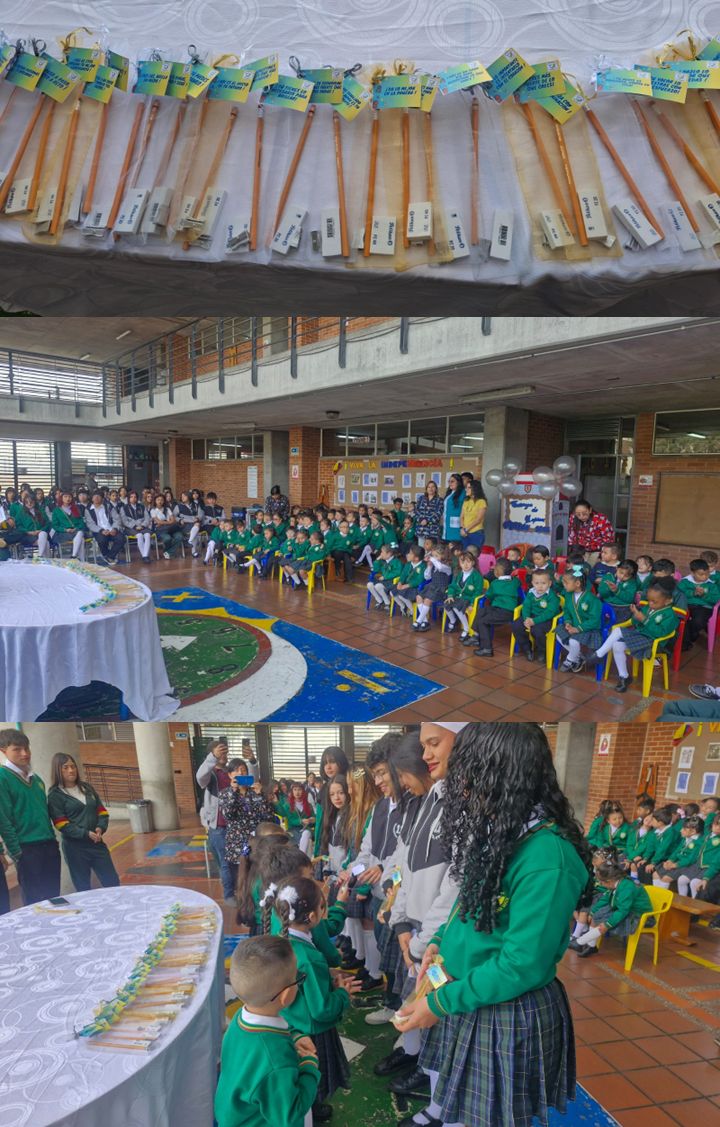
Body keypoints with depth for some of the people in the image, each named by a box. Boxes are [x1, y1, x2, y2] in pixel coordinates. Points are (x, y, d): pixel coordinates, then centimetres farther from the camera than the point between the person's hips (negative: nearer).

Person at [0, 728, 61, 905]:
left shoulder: (36, 778, 13)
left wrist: (53, 839, 14)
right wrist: (15, 852, -15)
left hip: (49, 845, 6)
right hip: (26, 848, -6)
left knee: (53, 897, 11)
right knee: (33, 902, 3)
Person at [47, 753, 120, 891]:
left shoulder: (87, 788, 11)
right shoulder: (55, 795, -5)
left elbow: (101, 811, 10)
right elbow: (62, 824, -12)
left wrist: (101, 828, -10)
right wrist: (86, 834, -21)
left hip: (97, 843, 5)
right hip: (75, 847, -4)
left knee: (113, 882, 8)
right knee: (83, 889, 6)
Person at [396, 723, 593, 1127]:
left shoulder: (548, 858, -30)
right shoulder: (500, 829, -3)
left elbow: (522, 966, -25)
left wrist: (442, 1003, -17)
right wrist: (441, 940, -2)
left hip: (511, 1017, -7)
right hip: (470, 995, 7)